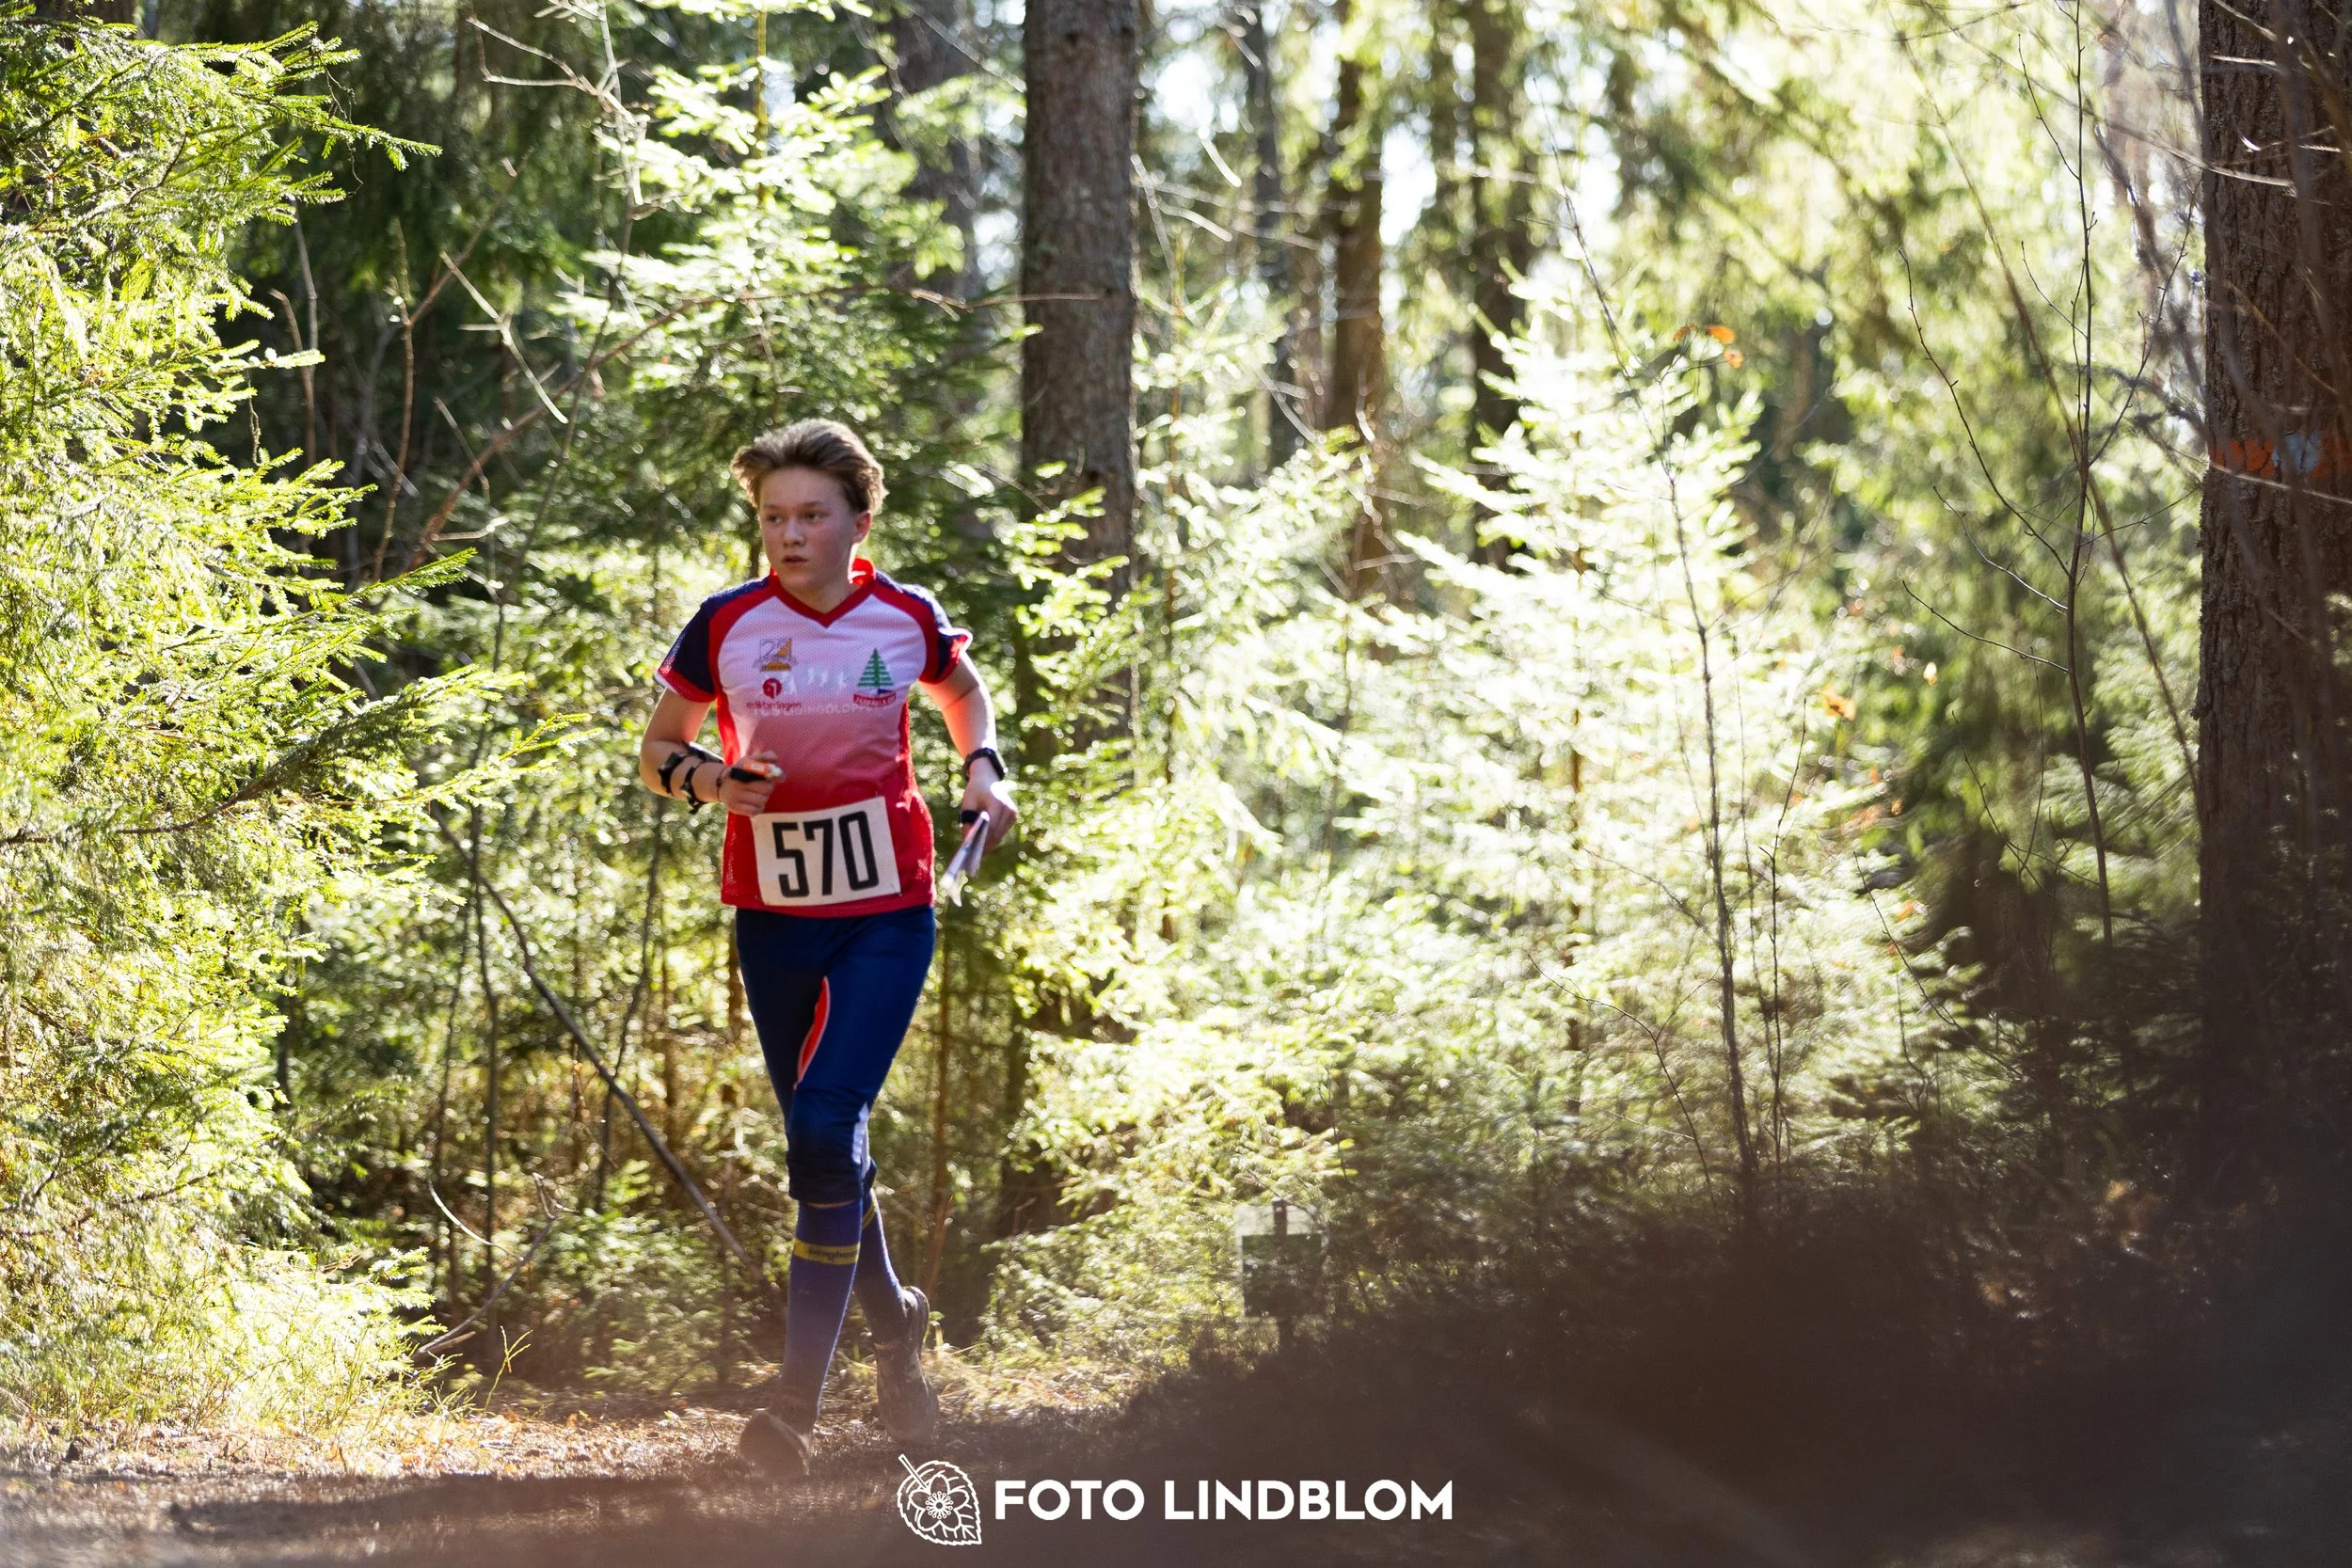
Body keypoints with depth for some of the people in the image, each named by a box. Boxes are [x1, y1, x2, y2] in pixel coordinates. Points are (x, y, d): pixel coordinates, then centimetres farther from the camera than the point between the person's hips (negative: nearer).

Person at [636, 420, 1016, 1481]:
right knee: (823, 1146, 11)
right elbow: (657, 750, 6)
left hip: (887, 916, -2)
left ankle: (798, 1403, -16)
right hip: (773, 916, 2)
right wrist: (707, 777, -15)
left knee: (824, 1126, -17)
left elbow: (961, 687, 19)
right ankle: (895, 1323, 39)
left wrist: (983, 769, 1)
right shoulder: (725, 626, -5)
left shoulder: (907, 619, -4)